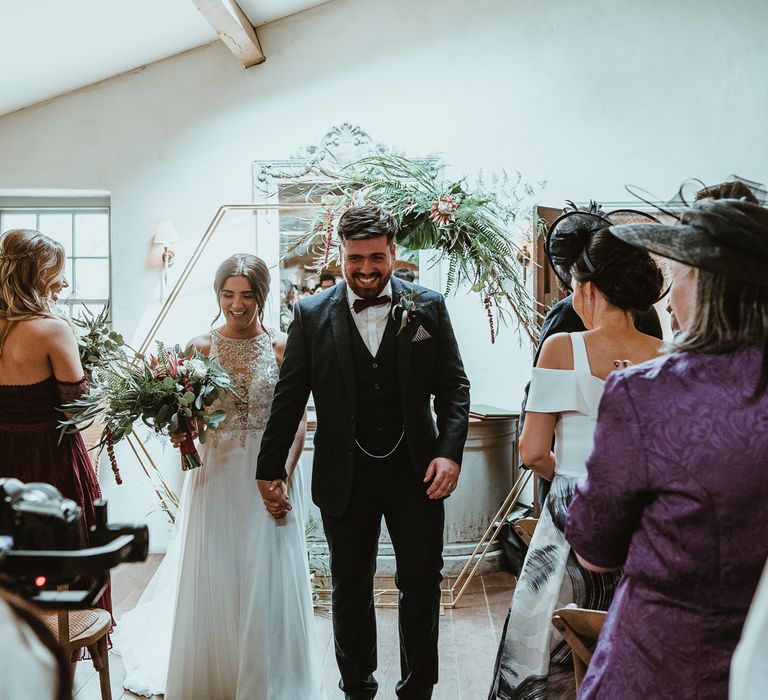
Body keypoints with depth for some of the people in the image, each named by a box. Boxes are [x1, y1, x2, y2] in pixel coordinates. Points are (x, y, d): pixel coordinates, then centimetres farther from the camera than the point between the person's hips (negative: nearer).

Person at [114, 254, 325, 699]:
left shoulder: (282, 348, -1)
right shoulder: (201, 347, 2)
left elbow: (296, 421, -2)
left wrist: (285, 474, -14)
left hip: (270, 473, -1)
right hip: (215, 473, 1)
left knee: (266, 578, 6)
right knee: (213, 576, 9)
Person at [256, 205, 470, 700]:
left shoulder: (428, 307, -2)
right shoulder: (312, 315, -2)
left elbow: (454, 386, 0)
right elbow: (289, 397, 1)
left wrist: (450, 452, -13)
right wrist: (270, 469, 2)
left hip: (417, 472, 0)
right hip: (345, 477, 1)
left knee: (422, 585, 10)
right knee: (351, 590, 15)